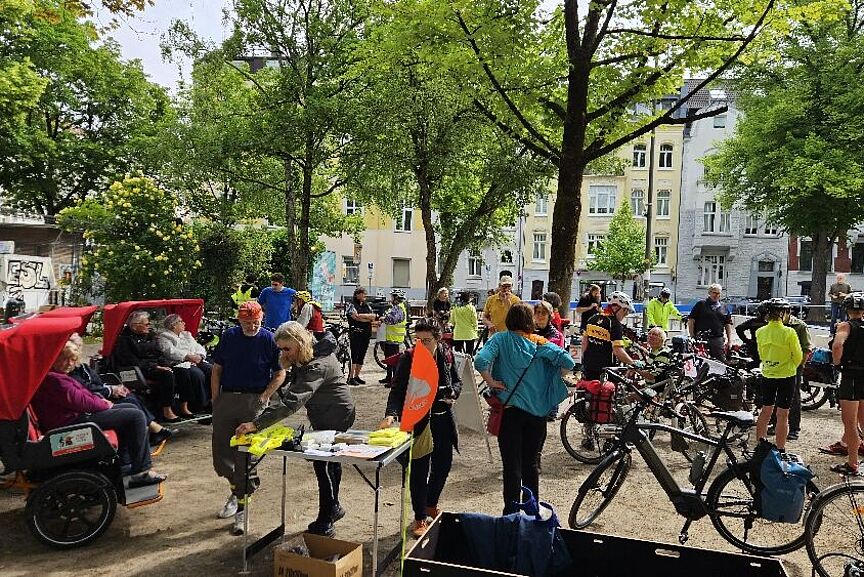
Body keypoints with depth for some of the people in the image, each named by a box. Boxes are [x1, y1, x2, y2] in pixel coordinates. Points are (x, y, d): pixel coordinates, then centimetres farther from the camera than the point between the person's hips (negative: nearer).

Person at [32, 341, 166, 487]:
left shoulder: (55, 375, 14)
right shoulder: (52, 379, -22)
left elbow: (81, 393, 23)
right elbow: (79, 401, -23)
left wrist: (99, 400, 6)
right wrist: (103, 404, -7)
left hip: (78, 413, 12)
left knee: (131, 408, 21)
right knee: (137, 417, -17)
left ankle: (124, 462, 22)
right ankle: (140, 473, -15)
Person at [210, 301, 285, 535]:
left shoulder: (269, 339, -2)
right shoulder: (229, 336, 7)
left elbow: (280, 373, 2)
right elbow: (216, 370, 11)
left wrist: (263, 397, -8)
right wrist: (216, 400, 4)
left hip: (254, 400, -3)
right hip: (226, 398, 4)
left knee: (246, 454, -2)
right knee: (221, 453, 9)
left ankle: (241, 506, 10)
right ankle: (238, 488, 35)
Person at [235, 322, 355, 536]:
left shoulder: (317, 366, -33)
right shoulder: (303, 359, -2)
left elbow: (292, 402, -43)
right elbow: (293, 389, 14)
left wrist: (256, 424, -47)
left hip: (337, 416, -10)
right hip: (324, 416, 10)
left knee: (322, 463, -8)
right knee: (331, 460, 22)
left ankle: (325, 523, 4)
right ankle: (334, 507, 40)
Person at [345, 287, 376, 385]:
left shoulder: (367, 305, 17)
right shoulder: (352, 305, 0)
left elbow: (374, 316, 2)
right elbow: (356, 317, -14)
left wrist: (361, 315, -11)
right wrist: (369, 319, -6)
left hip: (366, 333, 6)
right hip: (355, 333, -6)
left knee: (362, 356, 8)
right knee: (354, 355, -10)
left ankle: (356, 376, 16)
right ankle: (351, 377, -7)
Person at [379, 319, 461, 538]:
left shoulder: (446, 356, -2)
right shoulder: (408, 358, -14)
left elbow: (457, 382, 12)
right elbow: (397, 389, -20)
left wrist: (452, 392, -11)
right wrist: (391, 415, -36)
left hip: (443, 419, 5)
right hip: (418, 421, -5)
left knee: (443, 465, 18)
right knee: (419, 470, 2)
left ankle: (431, 505, 44)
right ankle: (420, 518, 21)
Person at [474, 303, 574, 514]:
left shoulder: (501, 339, -5)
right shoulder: (540, 343, 1)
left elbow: (480, 361, -22)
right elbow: (567, 362, -9)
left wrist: (491, 382, -8)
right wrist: (551, 378, 6)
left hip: (510, 409, -2)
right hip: (537, 410, 3)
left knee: (512, 464, 5)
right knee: (532, 463, 15)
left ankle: (511, 513, 11)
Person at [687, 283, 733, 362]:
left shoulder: (723, 308, 17)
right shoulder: (701, 305, 4)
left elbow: (728, 324, 19)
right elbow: (691, 320, 0)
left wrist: (729, 340, 10)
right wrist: (692, 336, -7)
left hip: (718, 340, 3)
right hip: (701, 339, -3)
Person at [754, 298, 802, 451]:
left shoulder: (760, 332, -4)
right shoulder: (789, 332, -17)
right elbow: (798, 357, -6)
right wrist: (791, 368, 14)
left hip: (767, 376, 4)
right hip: (786, 376, -4)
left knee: (765, 411, 15)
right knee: (783, 414, 5)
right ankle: (780, 450, 12)